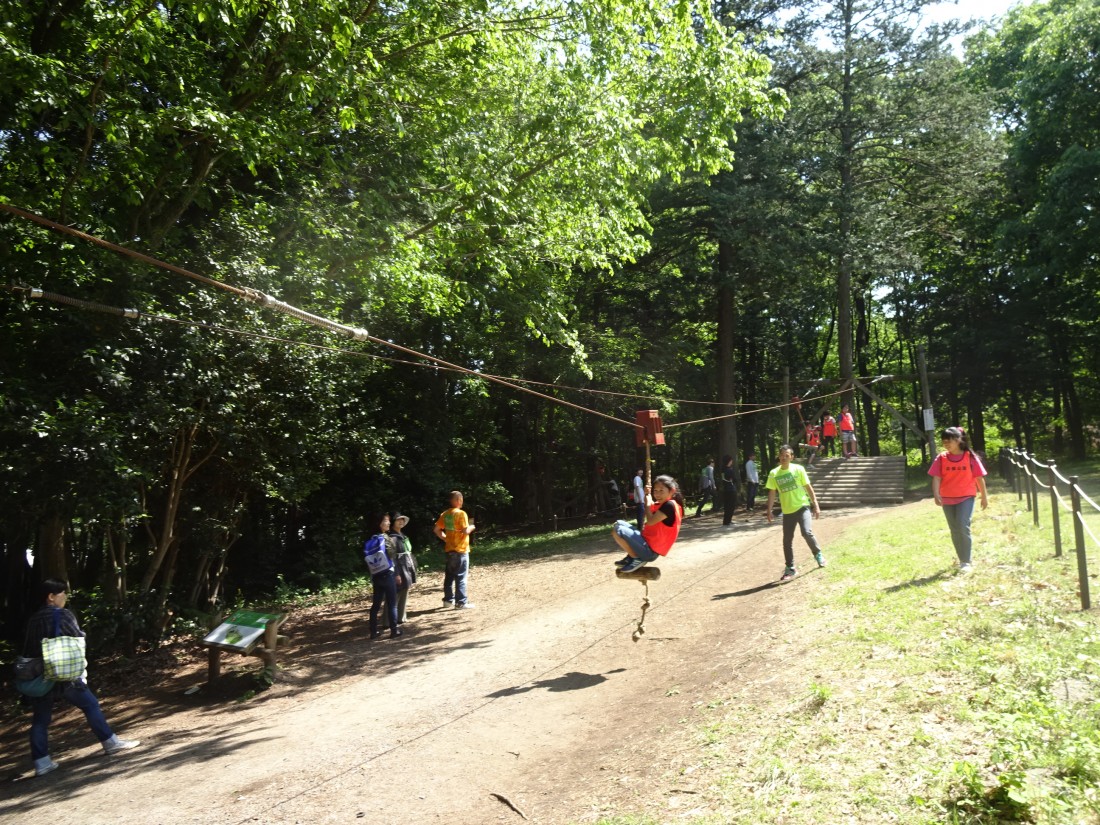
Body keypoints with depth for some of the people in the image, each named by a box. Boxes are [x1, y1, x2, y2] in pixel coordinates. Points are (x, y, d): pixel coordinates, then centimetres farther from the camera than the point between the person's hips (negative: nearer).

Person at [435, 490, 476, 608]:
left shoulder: (445, 514, 7)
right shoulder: (461, 513, -15)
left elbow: (437, 530, 10)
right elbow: (466, 531, -20)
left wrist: (446, 539, 14)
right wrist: (471, 527, 0)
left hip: (449, 549, 7)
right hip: (461, 549, -7)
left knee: (449, 575, 15)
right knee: (461, 577, -1)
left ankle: (448, 599, 21)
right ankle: (461, 602, 1)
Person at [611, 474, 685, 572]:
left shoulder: (670, 505, -19)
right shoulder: (662, 504, 12)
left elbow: (650, 521, -22)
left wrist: (648, 504, -8)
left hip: (650, 550, -11)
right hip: (647, 543, 11)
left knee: (617, 531, -19)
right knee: (619, 524, 18)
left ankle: (637, 559, -6)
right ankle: (631, 556, 10)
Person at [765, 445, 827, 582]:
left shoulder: (798, 469, -5)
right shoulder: (774, 473, -1)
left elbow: (808, 487, 0)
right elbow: (772, 493, 2)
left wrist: (816, 505, -2)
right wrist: (769, 511, -4)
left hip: (803, 507, -2)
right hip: (787, 511, 3)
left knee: (807, 532, -20)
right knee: (787, 541, 3)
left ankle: (818, 554, 10)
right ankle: (790, 568, 17)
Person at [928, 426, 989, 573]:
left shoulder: (970, 457, -5)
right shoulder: (941, 458, -1)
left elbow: (979, 477, 1)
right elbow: (936, 478, -7)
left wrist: (984, 497, 5)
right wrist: (936, 495, -21)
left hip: (966, 497, -3)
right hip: (947, 499, 3)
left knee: (963, 527, -16)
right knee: (955, 531, 11)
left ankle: (966, 562, -4)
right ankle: (963, 559, 27)